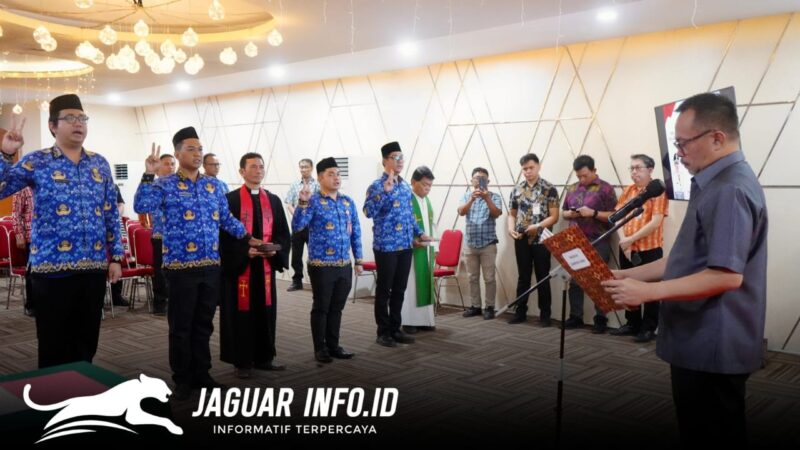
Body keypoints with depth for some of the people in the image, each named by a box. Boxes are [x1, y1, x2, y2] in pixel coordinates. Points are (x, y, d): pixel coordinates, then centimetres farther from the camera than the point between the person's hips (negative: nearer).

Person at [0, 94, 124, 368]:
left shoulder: (100, 164, 11)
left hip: (94, 267, 4)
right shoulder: (37, 162, 1)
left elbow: (111, 214, 13)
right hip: (52, 268, -3)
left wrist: (116, 256, 9)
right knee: (54, 346, 4)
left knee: (87, 343, 12)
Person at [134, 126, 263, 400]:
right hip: (181, 267, -5)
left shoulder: (214, 185, 12)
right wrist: (149, 175, -24)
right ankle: (182, 379, 17)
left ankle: (201, 374, 26)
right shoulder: (165, 185, -3)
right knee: (181, 326, 4)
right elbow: (142, 207, -19)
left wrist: (248, 238, 17)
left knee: (204, 324, 14)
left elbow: (226, 219, 19)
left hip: (211, 266, 5)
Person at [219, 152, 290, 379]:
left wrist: (275, 249, -10)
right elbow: (224, 234, -9)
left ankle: (264, 358, 22)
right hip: (238, 266, -4)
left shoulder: (273, 200, 10)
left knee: (266, 312, 9)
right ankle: (242, 362, 13)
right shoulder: (230, 200, -4)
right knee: (241, 313, 2)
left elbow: (283, 233, 9)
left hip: (266, 266, 4)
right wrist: (245, 251, -20)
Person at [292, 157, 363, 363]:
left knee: (337, 307, 13)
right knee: (321, 307, 5)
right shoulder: (313, 201, -8)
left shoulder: (348, 202, 9)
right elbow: (296, 226, -20)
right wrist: (302, 203, -33)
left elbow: (355, 233, 13)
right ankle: (320, 348, 17)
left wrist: (359, 259, 10)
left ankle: (333, 345, 25)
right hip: (321, 265, -5)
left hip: (344, 265, 5)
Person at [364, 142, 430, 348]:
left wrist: (419, 233, 18)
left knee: (399, 289, 13)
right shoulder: (377, 186, -10)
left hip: (405, 245, 7)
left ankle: (395, 329, 24)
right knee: (384, 290, 3)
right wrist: (386, 190, -29)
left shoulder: (406, 186, 12)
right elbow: (368, 212, -25)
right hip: (386, 246, -6)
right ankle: (383, 332, 13)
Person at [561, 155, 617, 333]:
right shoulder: (572, 189, 13)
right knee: (574, 280, 8)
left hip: (598, 243, -5)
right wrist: (570, 214, -3)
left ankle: (600, 319, 7)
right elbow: (564, 212, 19)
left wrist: (593, 213, -19)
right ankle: (575, 317, 18)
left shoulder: (605, 189, -4)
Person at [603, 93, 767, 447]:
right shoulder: (716, 184, 14)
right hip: (701, 342, 10)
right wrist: (630, 275, 10)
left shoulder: (730, 190, -21)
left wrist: (648, 291, -24)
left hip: (712, 346, -10)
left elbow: (726, 275, -28)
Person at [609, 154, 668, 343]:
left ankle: (649, 328, 11)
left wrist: (631, 239, -17)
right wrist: (624, 241, -10)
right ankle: (632, 324, 25)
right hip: (627, 249, 6)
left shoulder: (658, 191, -7)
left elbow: (655, 222, -16)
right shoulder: (627, 191, 10)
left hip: (650, 249, -6)